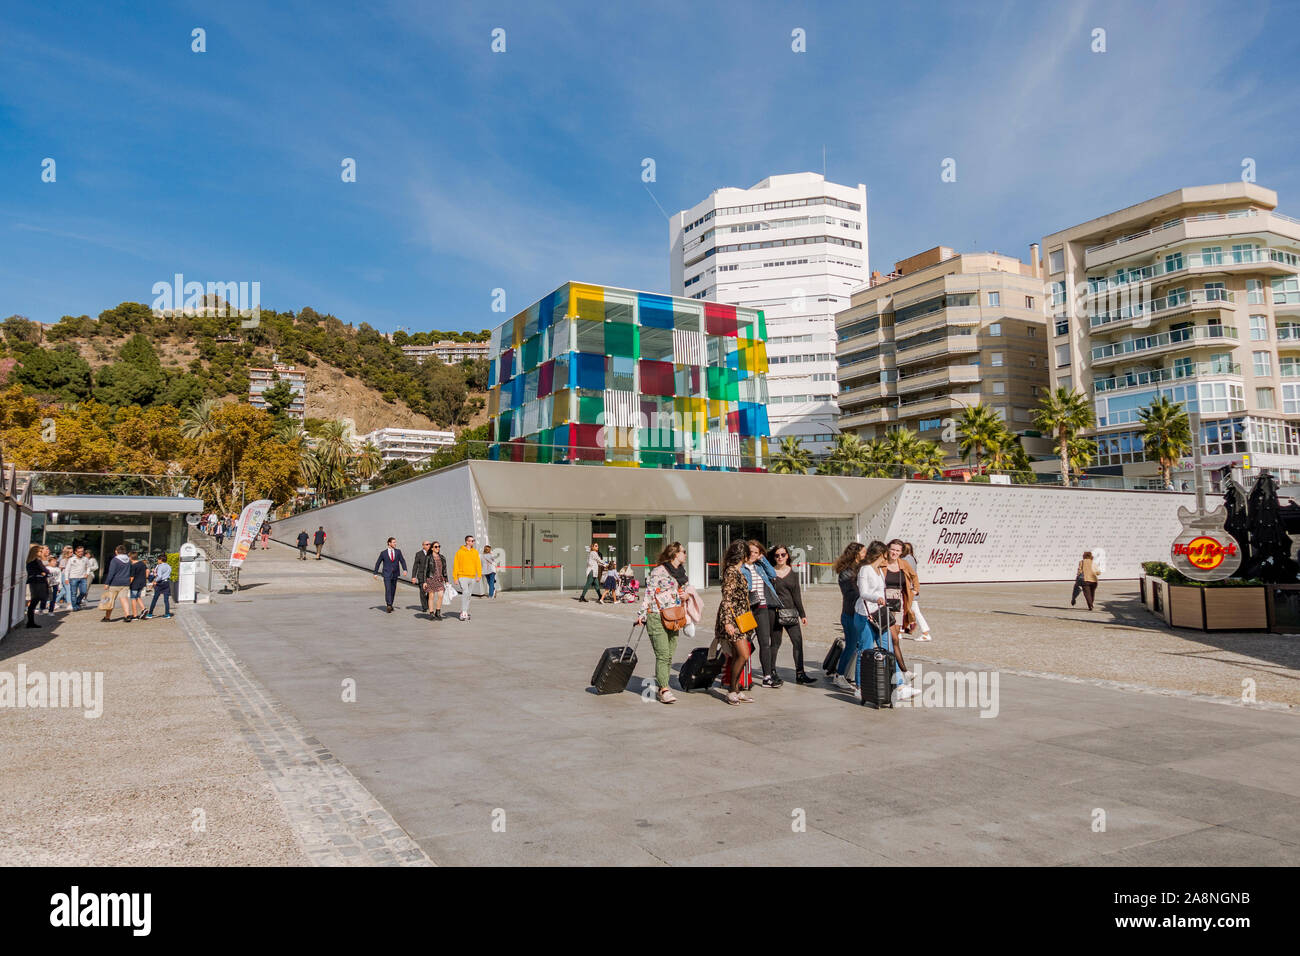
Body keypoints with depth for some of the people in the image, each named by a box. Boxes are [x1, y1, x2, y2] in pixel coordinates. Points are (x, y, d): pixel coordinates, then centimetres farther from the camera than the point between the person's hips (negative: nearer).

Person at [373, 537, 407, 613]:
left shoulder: (398, 551, 4)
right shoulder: (383, 553, -1)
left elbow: (402, 561, 0)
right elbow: (378, 563, 6)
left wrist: (404, 569, -16)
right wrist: (376, 573, 2)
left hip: (395, 574, 3)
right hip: (387, 574, -3)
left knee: (393, 590, 9)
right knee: (388, 589, -15)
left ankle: (390, 604, 23)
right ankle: (388, 605, -19)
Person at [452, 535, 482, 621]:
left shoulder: (475, 552, 9)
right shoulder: (460, 552, -3)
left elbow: (478, 564, 7)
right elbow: (455, 565, -2)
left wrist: (479, 575, -4)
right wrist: (455, 578, -6)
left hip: (472, 577, 5)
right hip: (463, 577, -5)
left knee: (468, 595, 10)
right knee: (465, 593, -17)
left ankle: (465, 612, 19)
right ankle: (463, 613, -13)